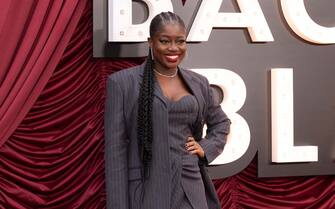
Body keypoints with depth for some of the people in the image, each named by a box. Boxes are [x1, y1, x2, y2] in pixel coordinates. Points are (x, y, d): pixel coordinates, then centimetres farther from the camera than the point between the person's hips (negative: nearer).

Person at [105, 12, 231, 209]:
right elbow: (115, 151, -6)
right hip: (146, 193, -4)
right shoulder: (122, 82, -5)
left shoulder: (199, 83, 8)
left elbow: (221, 122, 26)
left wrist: (205, 148, 7)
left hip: (191, 191, 4)